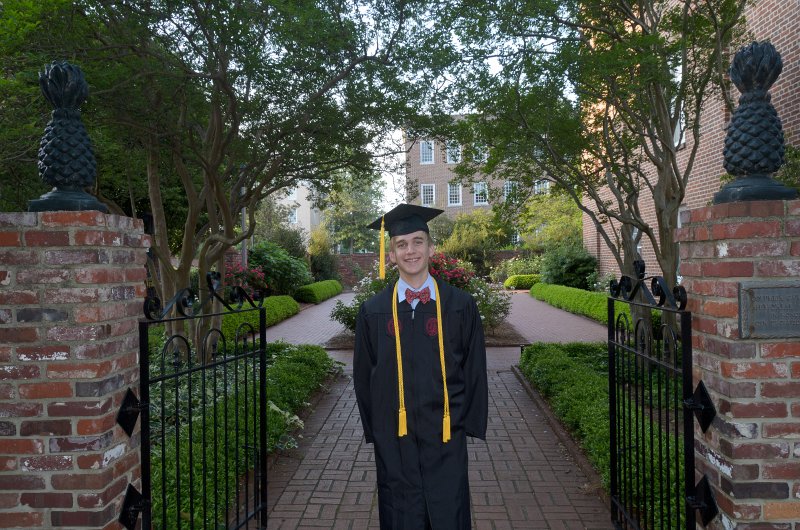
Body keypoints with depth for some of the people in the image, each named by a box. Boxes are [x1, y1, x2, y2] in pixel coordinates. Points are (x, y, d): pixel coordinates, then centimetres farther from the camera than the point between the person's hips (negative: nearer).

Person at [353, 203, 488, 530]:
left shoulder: (460, 305, -2)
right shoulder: (373, 312, 0)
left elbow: (475, 370, 3)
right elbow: (363, 377, 7)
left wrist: (469, 424, 0)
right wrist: (375, 429, 5)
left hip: (445, 434, -1)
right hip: (394, 440, 1)